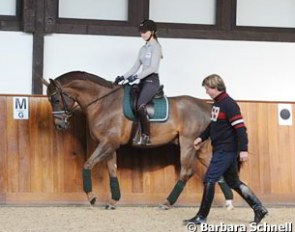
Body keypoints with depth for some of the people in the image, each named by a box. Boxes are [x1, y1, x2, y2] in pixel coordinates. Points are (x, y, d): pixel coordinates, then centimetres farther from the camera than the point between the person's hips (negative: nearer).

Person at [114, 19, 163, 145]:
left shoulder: (155, 47, -5)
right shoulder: (143, 48, 18)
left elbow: (153, 67, -16)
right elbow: (135, 67, 18)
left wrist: (136, 76, -24)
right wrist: (123, 77, 7)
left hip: (152, 80, -9)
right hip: (143, 80, 9)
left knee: (140, 105, -25)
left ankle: (146, 136, -21)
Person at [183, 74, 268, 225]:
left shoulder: (229, 104, -17)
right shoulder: (217, 103, 11)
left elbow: (240, 128, -21)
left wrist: (243, 150, -25)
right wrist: (202, 138, 17)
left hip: (226, 151, -10)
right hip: (220, 150, 10)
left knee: (209, 181, -8)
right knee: (233, 182, 14)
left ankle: (201, 217, -1)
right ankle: (259, 209, 20)